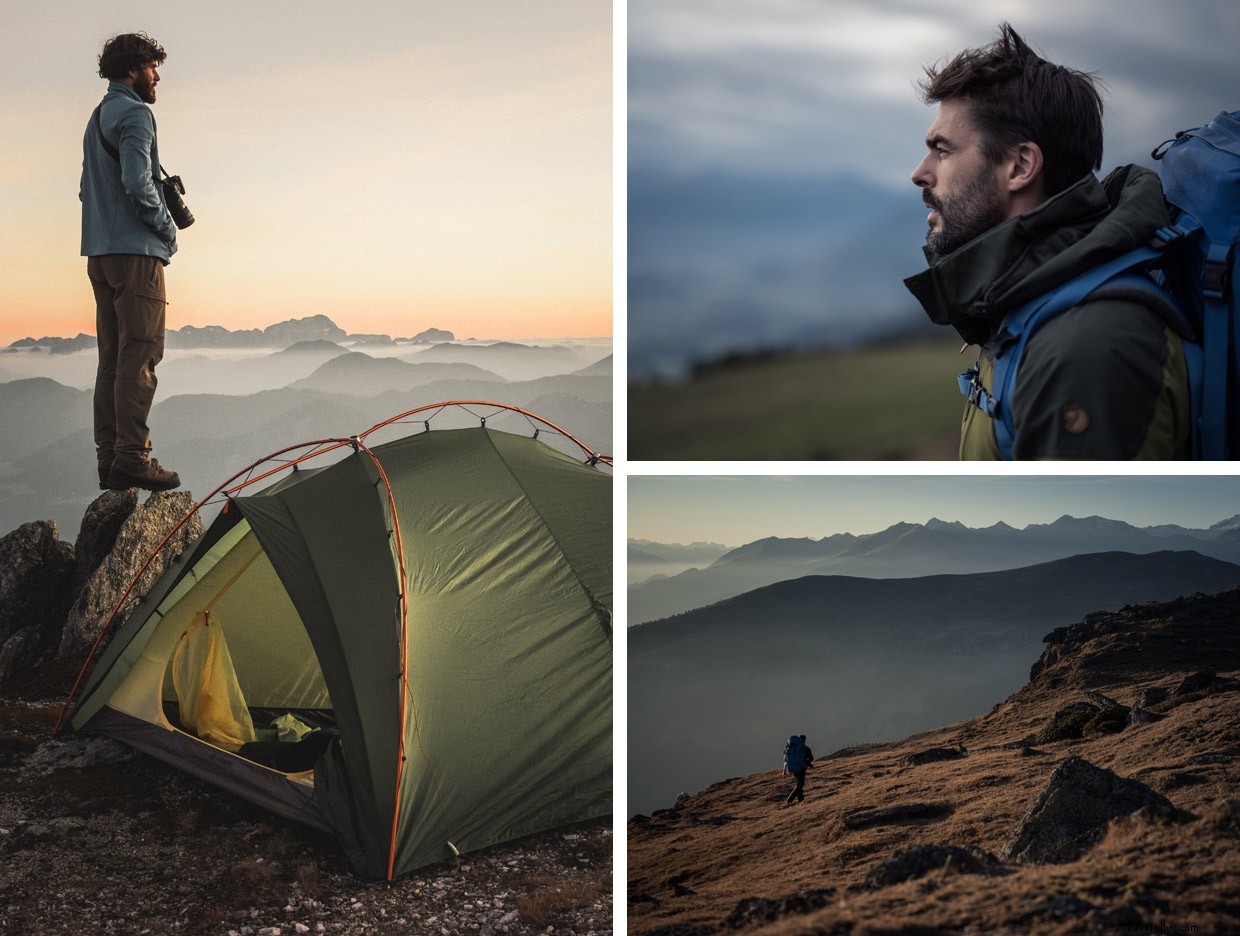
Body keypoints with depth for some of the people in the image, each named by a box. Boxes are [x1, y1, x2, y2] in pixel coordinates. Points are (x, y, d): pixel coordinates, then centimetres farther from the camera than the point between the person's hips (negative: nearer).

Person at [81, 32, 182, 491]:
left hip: (99, 252, 10)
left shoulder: (97, 118, 21)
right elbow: (137, 182, -20)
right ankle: (132, 457, -13)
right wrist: (168, 228, -6)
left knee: (112, 357, 9)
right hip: (136, 251, -10)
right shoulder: (134, 113, -9)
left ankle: (109, 459, 10)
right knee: (140, 355, -10)